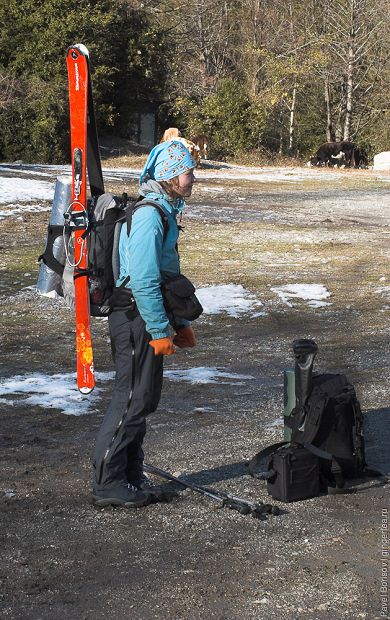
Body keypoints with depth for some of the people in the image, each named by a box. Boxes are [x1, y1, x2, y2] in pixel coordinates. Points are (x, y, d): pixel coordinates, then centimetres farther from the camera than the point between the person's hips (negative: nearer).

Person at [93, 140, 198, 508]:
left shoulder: (164, 212, 15)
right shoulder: (148, 216, -18)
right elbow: (144, 281, -24)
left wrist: (180, 324, 21)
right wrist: (160, 332, -21)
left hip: (143, 319, 10)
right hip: (136, 320, -10)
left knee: (142, 399, 14)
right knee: (132, 400, -5)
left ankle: (130, 477, 24)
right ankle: (108, 484, 3)